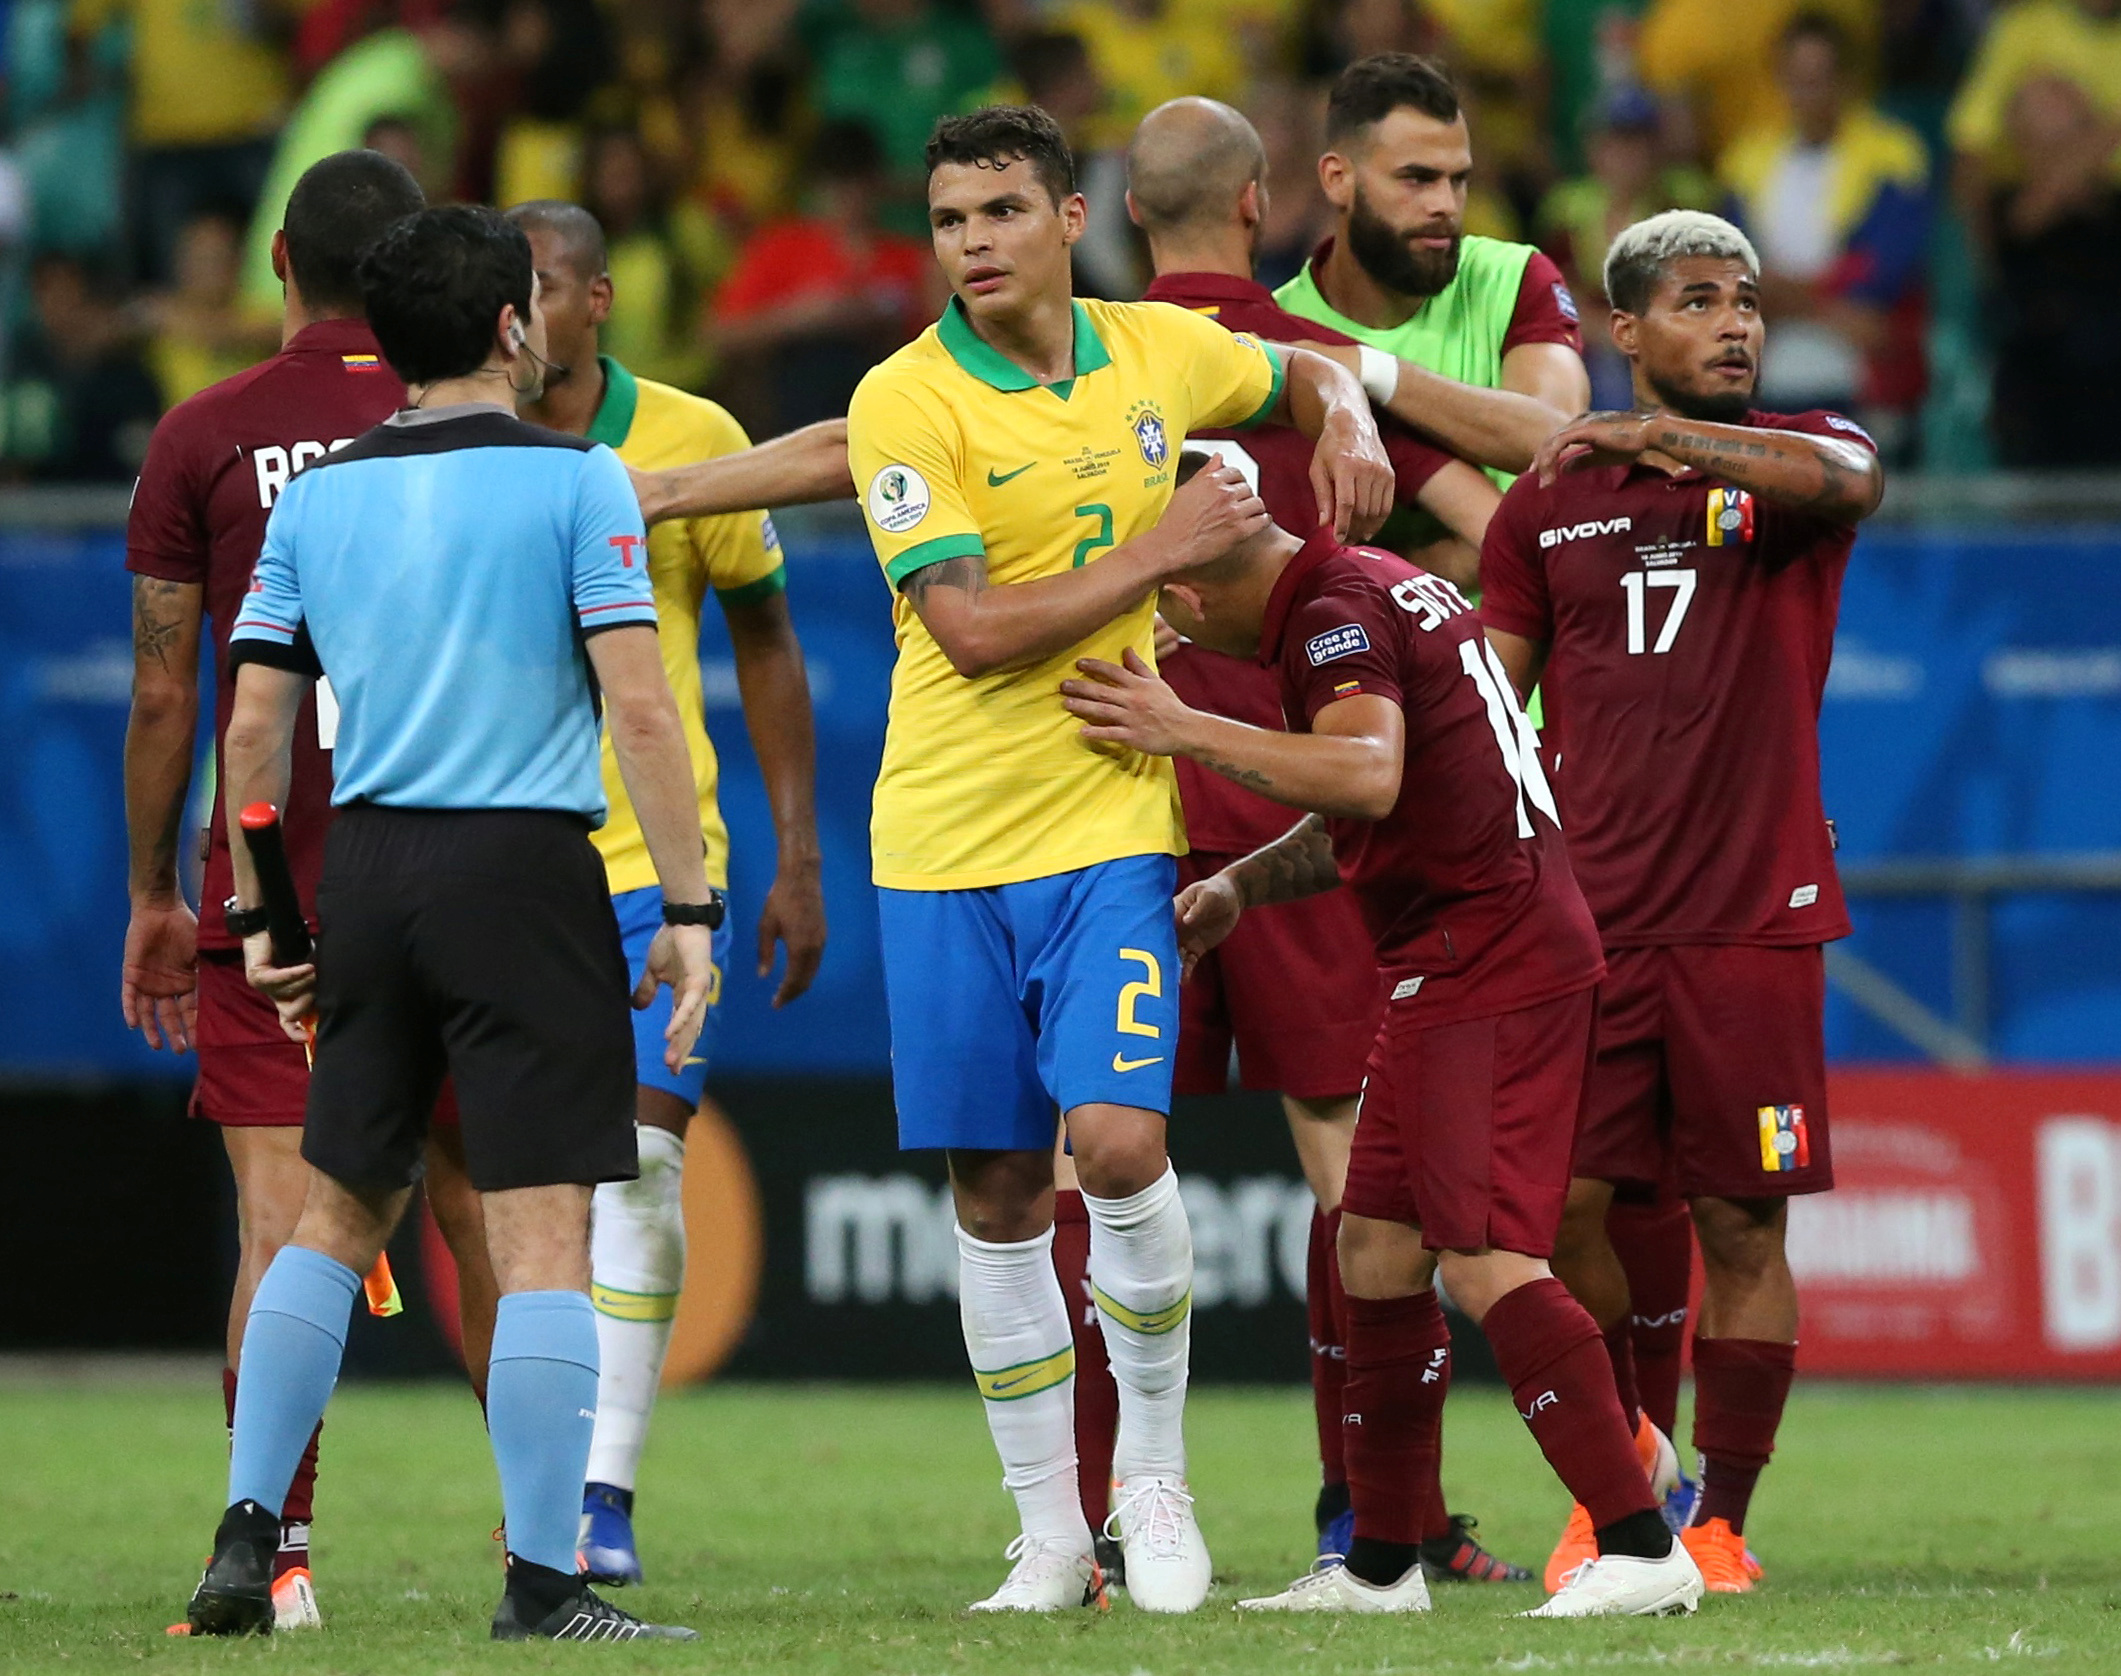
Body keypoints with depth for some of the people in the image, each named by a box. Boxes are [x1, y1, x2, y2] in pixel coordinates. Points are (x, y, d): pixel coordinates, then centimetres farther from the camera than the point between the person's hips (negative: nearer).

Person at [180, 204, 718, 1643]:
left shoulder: (319, 497, 9)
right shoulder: (576, 480, -5)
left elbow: (255, 725, 9)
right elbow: (639, 708, -11)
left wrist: (256, 916, 17)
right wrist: (690, 907, -7)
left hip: (368, 874, 5)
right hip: (524, 872, -5)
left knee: (338, 1213, 16)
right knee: (545, 1233, -4)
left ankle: (245, 1543, 11)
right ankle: (543, 1585, -7)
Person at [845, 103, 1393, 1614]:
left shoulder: (1158, 352, 4)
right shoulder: (909, 402, -8)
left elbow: (1308, 375, 27)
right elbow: (974, 631, -16)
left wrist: (1348, 429, 5)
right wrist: (1159, 550, -14)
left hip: (1111, 822, 1)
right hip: (946, 837, -1)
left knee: (1116, 1140, -16)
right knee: (997, 1192, 4)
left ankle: (1155, 1474, 4)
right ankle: (1051, 1533, 16)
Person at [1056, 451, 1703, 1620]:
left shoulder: (1334, 613, -13)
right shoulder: (1382, 586, 18)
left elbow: (1369, 777, -32)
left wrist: (1186, 731, -27)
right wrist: (1239, 887, 16)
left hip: (1487, 964, -11)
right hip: (1449, 974, 11)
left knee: (1483, 1259, -15)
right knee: (1376, 1246, 14)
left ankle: (1639, 1547, -19)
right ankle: (1383, 1564, 21)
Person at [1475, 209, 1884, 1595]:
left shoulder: (1795, 458, 6)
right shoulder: (1549, 505, 12)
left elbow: (1847, 483, -21)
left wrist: (1659, 436, -21)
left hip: (1754, 917, -1)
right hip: (1585, 914, 1)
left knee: (1743, 1223, -1)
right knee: (1566, 1205, -5)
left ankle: (1722, 1521, 9)